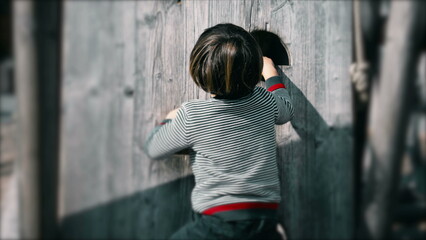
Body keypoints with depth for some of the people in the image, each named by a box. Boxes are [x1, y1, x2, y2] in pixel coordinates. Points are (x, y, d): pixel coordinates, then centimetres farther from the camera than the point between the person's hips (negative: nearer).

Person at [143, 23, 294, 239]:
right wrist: (271, 73, 37)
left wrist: (169, 120, 22)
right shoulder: (264, 101, -2)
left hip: (218, 222, -4)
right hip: (266, 217, 5)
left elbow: (153, 149, 3)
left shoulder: (191, 116, -13)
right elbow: (286, 111, 24)